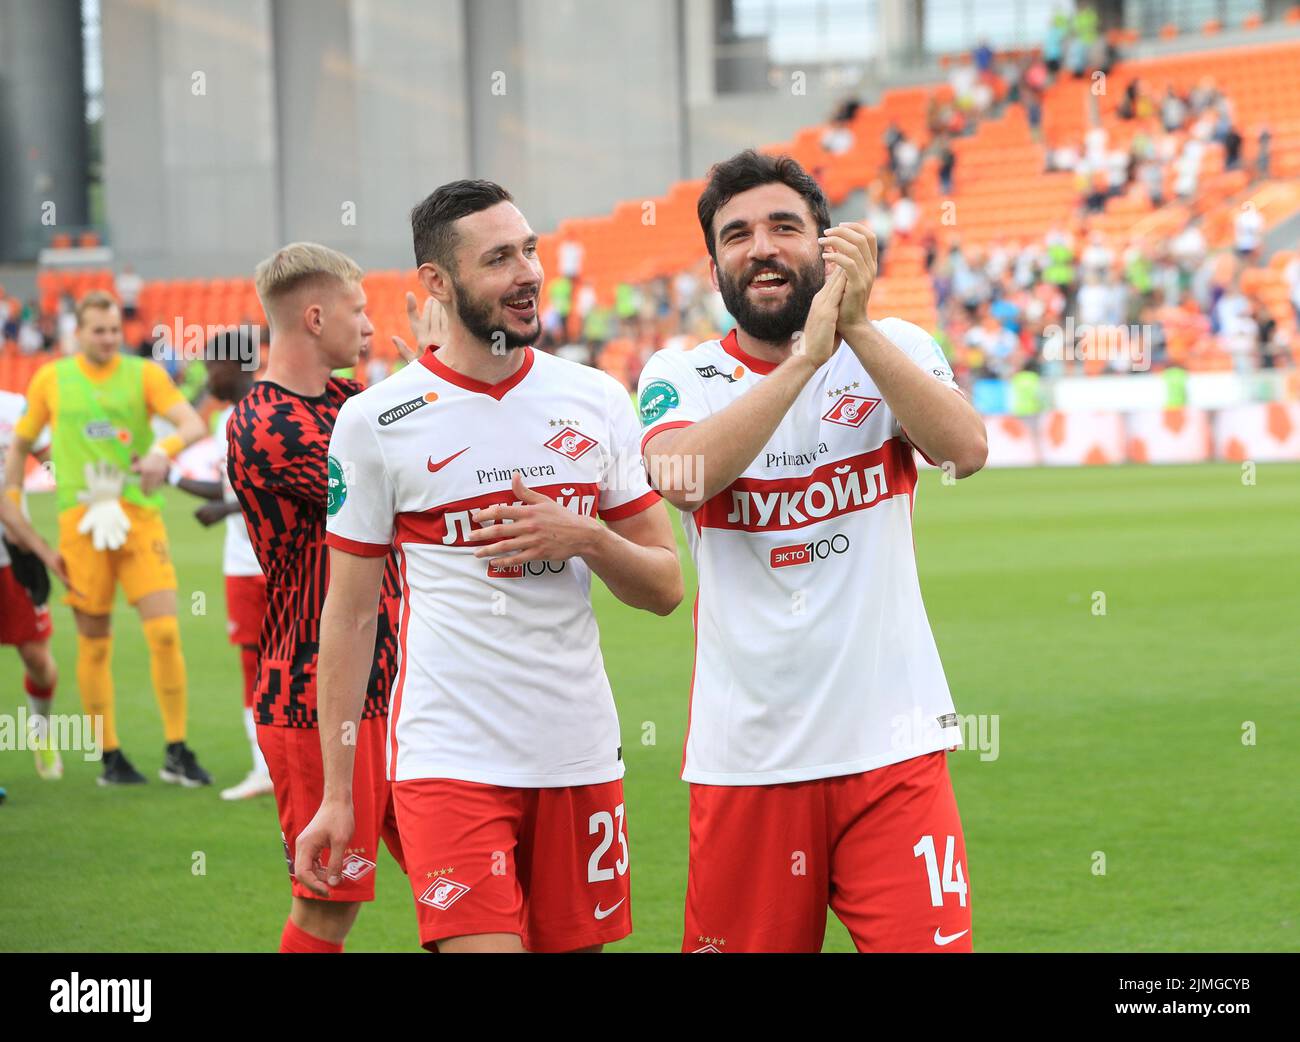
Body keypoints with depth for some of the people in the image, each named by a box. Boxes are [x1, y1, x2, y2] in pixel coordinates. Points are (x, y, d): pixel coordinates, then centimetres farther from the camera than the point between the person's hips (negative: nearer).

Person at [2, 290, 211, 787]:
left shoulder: (143, 374, 4)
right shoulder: (50, 380, 7)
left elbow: (193, 423, -9)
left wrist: (165, 449, -30)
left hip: (139, 516, 0)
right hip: (80, 520, 0)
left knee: (165, 633, -10)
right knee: (94, 643, 3)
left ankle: (177, 753, -1)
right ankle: (110, 758, 13)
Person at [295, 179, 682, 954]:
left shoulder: (599, 401, 7)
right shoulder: (377, 422, -1)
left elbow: (666, 586, 10)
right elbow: (348, 617, 3)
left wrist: (583, 538, -10)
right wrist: (336, 794, 0)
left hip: (582, 757, 4)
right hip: (449, 763, -4)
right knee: (482, 944, -18)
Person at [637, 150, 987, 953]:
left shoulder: (895, 350, 5)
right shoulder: (681, 377, 4)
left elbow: (966, 449, -14)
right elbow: (680, 475, -19)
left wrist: (856, 326, -22)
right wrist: (809, 355, -23)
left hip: (891, 745, 0)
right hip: (745, 758, 1)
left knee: (928, 943, -11)